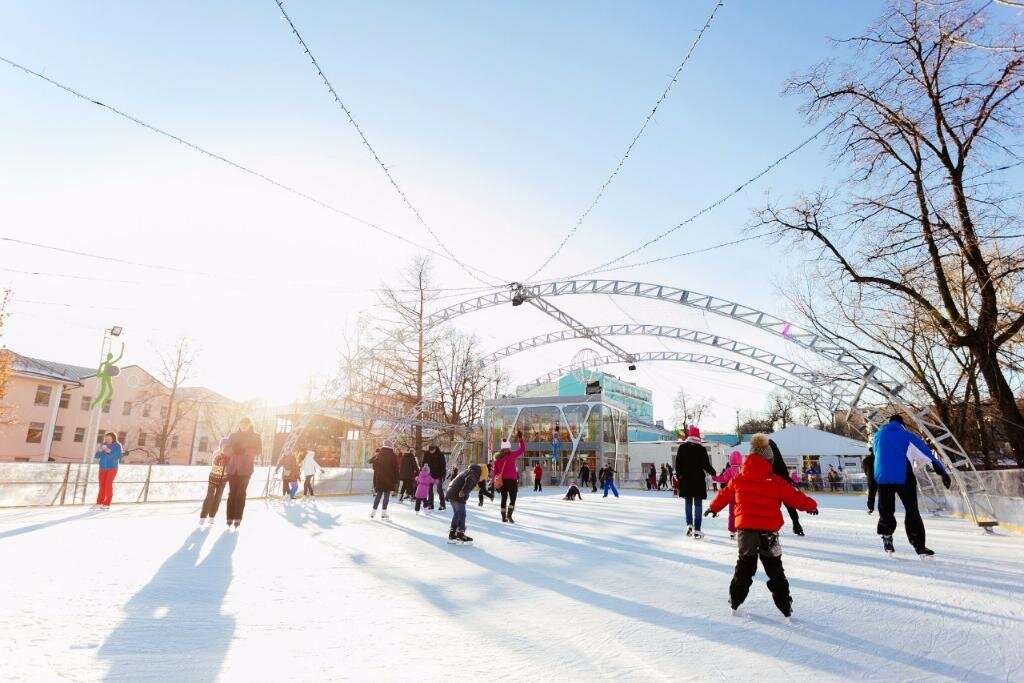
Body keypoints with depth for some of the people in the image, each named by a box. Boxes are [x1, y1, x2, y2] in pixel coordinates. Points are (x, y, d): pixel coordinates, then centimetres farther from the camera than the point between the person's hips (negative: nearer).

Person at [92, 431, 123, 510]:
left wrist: (109, 451, -21)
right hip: (102, 468, 4)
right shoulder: (103, 445, 10)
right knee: (102, 485, -1)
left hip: (112, 468, -4)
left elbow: (119, 455, -13)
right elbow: (96, 456, 8)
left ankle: (107, 504, -9)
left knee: (108, 484, -10)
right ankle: (99, 503, -2)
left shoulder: (117, 445, -1)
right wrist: (100, 450, -11)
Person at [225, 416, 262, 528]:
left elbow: (258, 450, -4)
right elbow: (227, 450, 6)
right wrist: (233, 449, -16)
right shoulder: (233, 435, 11)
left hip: (246, 469, -2)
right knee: (232, 493, -1)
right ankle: (230, 517, 3)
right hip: (232, 468, 2)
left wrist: (245, 450, -20)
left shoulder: (256, 436, 5)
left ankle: (238, 518, -2)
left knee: (241, 493, -4)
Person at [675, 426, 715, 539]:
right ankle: (696, 530, 3)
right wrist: (713, 472, 12)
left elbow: (678, 464, 2)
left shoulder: (682, 447, -1)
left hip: (685, 480, 2)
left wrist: (679, 476, 14)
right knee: (698, 505, 5)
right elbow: (706, 465, -8)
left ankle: (689, 525, 4)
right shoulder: (701, 449, -9)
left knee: (688, 503, 17)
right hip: (698, 481, -2)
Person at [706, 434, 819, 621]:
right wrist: (811, 505, 22)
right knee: (775, 571, 13)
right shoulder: (776, 482, -9)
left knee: (744, 567, 19)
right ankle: (786, 608, 15)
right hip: (768, 532, -2)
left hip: (745, 530, 3)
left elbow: (725, 494, 16)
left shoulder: (738, 480, 2)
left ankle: (735, 602, 24)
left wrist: (713, 507, 35)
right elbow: (794, 497, 1)